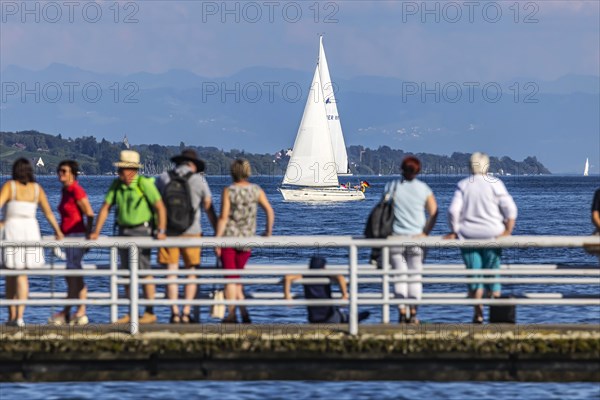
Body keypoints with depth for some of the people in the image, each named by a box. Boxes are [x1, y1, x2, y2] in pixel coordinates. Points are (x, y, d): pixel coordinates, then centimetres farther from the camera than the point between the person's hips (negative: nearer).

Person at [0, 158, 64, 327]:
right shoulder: (37, 188, 6)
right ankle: (19, 316, -9)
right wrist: (58, 231, 23)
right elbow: (48, 212, 12)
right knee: (22, 276, 5)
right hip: (30, 230, 2)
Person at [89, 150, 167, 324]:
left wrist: (161, 231, -20)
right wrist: (96, 232, 2)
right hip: (123, 231, 7)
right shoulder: (117, 184, 6)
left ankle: (150, 312, -7)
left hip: (141, 230, -7)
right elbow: (105, 208, 9)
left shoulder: (144, 183, -12)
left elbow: (160, 207, -13)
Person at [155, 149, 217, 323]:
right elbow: (209, 210, 4)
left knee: (171, 274, 2)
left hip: (168, 233, 1)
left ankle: (174, 313, -5)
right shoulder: (199, 180, -1)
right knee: (191, 273, 9)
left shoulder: (163, 178, 3)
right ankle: (186, 313, 2)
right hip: (191, 232, -1)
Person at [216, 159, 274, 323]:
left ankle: (232, 314, 2)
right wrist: (269, 231, 15)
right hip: (247, 238, 3)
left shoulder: (228, 191, -10)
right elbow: (270, 211, 0)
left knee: (230, 278, 3)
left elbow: (223, 217, -13)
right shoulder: (256, 190, 0)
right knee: (237, 277, 15)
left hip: (229, 236, -3)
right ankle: (244, 312, 0)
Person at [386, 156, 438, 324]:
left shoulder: (392, 187, -1)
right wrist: (426, 231, -1)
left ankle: (402, 312, -1)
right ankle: (413, 313, 3)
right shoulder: (423, 188, 0)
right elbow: (433, 212, -3)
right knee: (415, 275, 7)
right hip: (417, 237, 0)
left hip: (396, 236, 0)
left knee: (399, 274, 5)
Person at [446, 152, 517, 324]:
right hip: (492, 235, -1)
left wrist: (455, 231, 3)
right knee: (493, 275, 7)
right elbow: (510, 209, -8)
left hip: (468, 234, 1)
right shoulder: (495, 183, -3)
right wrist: (508, 230, -3)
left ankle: (478, 313, -2)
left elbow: (453, 211, -6)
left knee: (473, 275, 4)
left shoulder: (463, 185, 0)